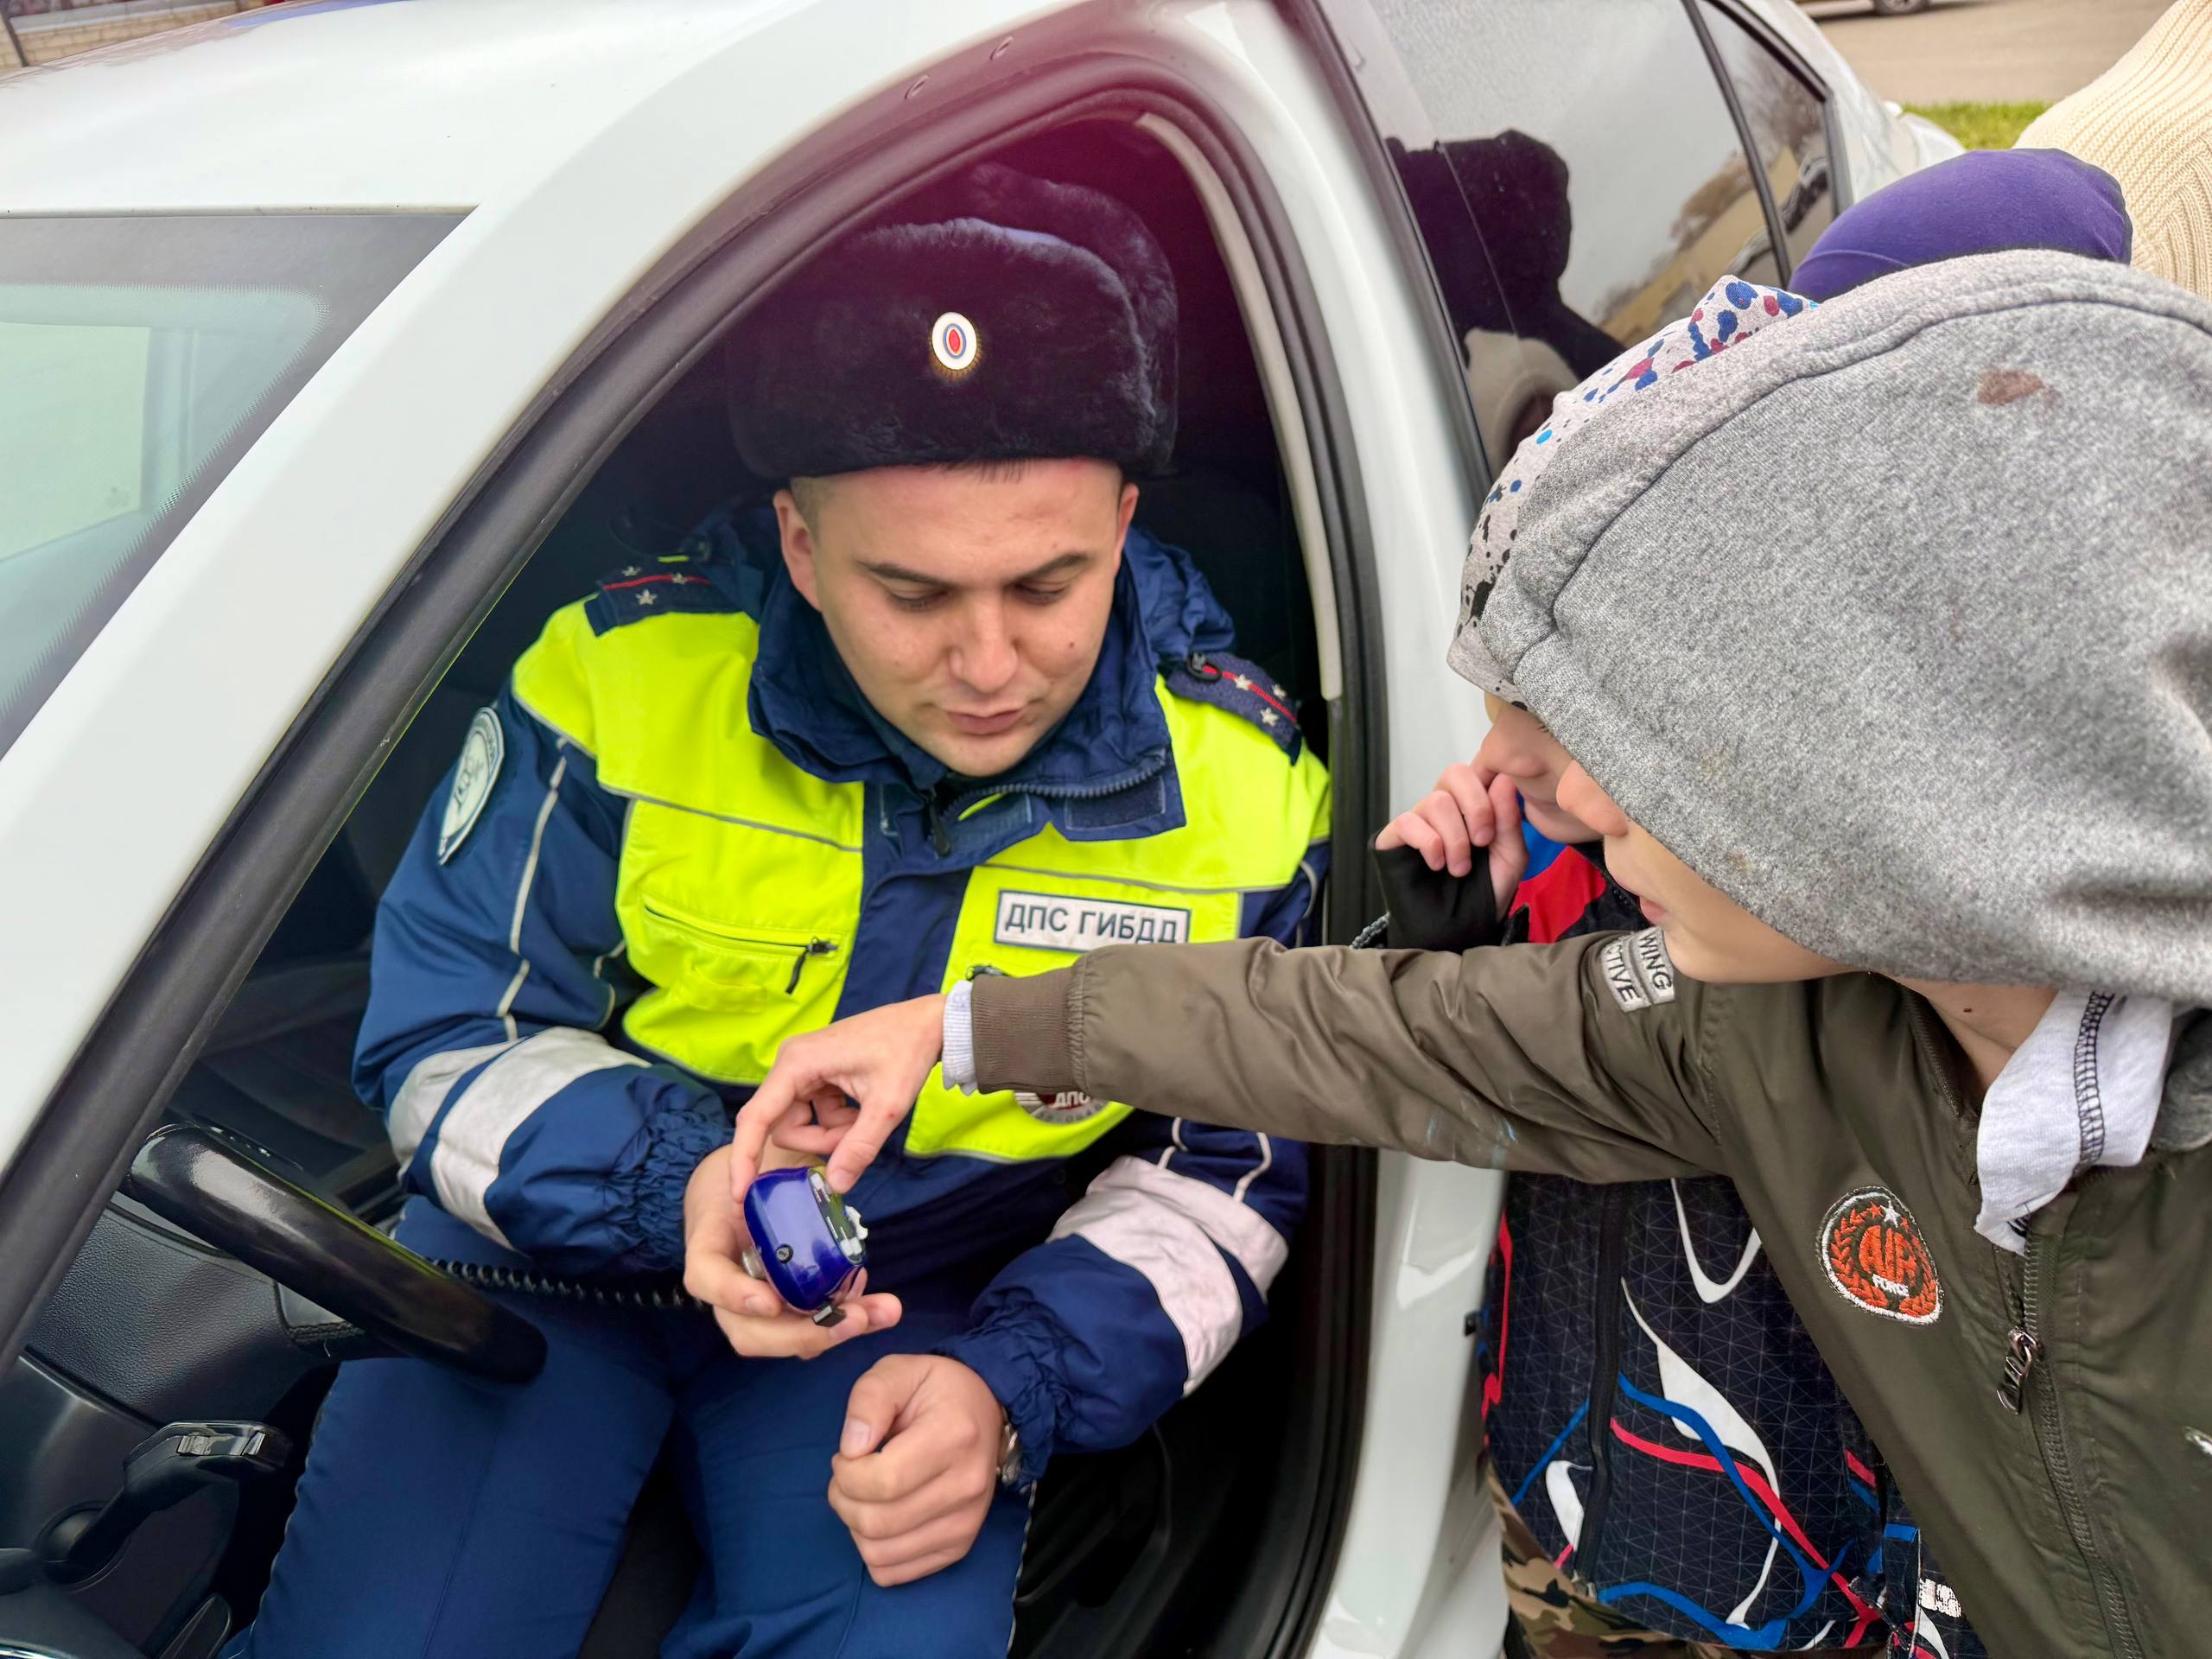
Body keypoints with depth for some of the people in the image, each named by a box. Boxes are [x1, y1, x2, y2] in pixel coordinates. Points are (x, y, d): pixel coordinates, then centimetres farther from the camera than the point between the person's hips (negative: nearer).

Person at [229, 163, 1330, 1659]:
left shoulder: (1238, 781, -15)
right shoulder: (623, 672, -18)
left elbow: (1222, 1173, -4)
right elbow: (443, 1041, -7)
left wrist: (1013, 1381, -22)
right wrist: (674, 1181, -28)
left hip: (923, 1297, 1)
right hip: (563, 1240, 0)